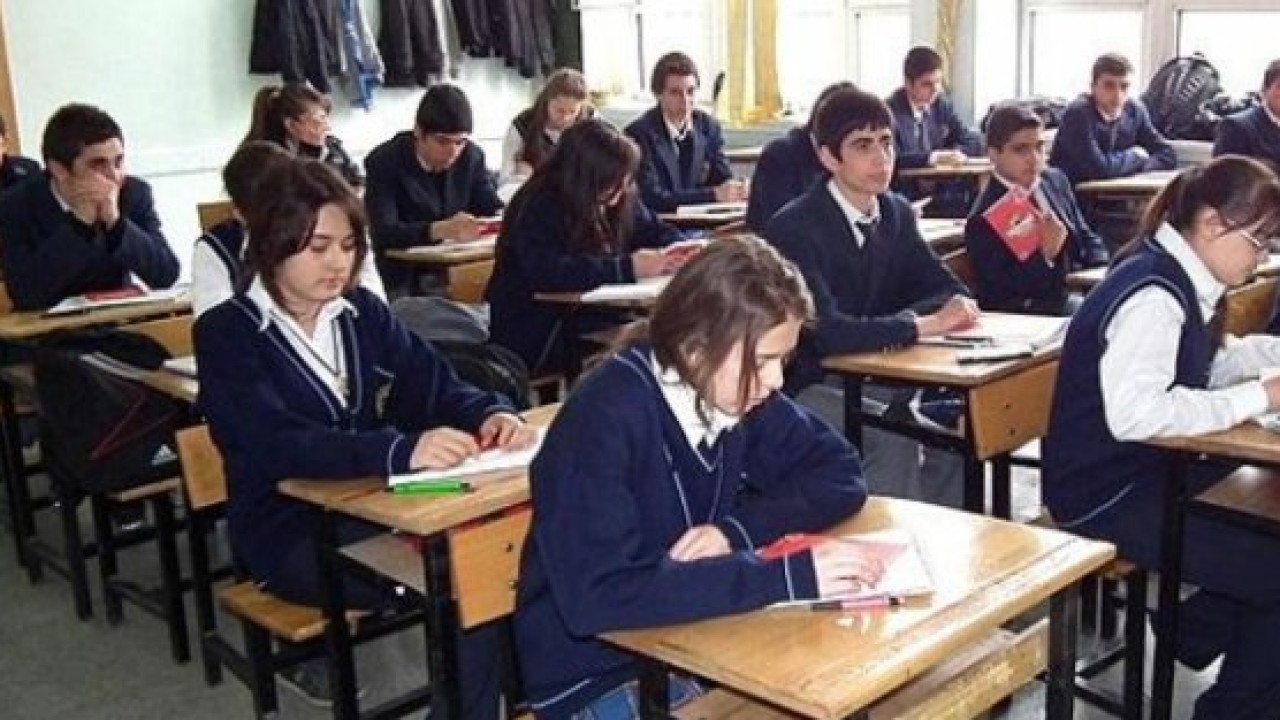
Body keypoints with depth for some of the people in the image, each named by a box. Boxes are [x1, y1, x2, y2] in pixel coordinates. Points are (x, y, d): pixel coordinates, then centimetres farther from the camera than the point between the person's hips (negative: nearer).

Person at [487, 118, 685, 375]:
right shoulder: (537, 207, -16)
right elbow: (545, 272, -31)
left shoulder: (620, 200, 6)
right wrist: (627, 268, -34)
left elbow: (658, 234, 15)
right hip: (534, 334, -7)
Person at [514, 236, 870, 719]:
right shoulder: (605, 418, -26)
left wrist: (738, 529, -19)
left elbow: (839, 472, -1)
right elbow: (596, 595, -36)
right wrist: (787, 575, -36)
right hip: (600, 674, -6)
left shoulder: (736, 393, -6)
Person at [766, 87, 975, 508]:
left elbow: (950, 291, 9)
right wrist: (924, 324, -28)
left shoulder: (897, 213, 4)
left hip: (880, 373, 6)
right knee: (894, 435, -29)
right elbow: (824, 329, -29)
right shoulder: (794, 228, -18)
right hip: (814, 383, -6)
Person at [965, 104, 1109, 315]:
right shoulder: (984, 221, -17)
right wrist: (1044, 254, -29)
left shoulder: (1056, 179, 6)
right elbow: (995, 297, -20)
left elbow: (1085, 238, 17)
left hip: (1077, 291, 8)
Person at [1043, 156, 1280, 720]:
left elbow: (1207, 365, 19)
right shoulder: (1153, 292, -24)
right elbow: (1134, 412, -35)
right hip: (1108, 495, -10)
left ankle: (1195, 631, 31)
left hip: (1148, 468, 10)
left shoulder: (1179, 277, 5)